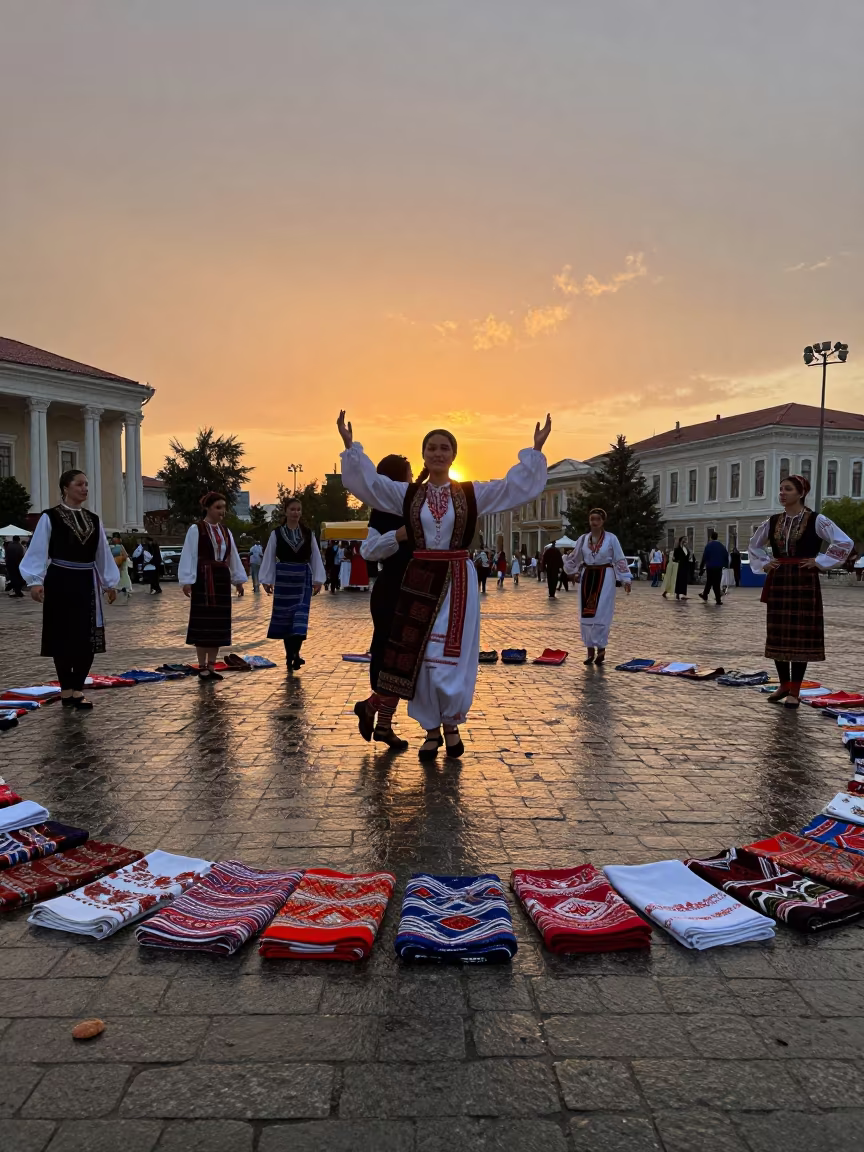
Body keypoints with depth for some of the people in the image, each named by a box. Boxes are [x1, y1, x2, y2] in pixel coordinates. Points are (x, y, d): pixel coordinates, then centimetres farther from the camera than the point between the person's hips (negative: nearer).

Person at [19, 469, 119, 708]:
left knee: (88, 638, 3)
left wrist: (110, 583, 14)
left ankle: (77, 689, 15)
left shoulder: (93, 519, 10)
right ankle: (66, 689, 14)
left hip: (86, 583, 5)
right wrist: (35, 581, -21)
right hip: (60, 582, -5)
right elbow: (38, 551, -11)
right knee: (63, 636, 2)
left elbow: (103, 553, 14)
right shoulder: (50, 517, -5)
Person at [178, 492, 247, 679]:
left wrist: (238, 580, 15)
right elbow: (188, 556, -10)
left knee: (219, 623, 7)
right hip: (203, 579, -6)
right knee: (203, 622, -2)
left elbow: (233, 557, 16)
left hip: (222, 579, 6)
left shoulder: (225, 531, 12)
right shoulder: (196, 529, -6)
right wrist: (187, 581, -16)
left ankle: (211, 666, 15)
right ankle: (202, 667, 6)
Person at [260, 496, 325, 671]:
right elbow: (269, 558, 1)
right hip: (284, 578, 0)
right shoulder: (276, 533, 1)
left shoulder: (308, 533, 5)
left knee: (300, 616, -9)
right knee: (285, 617, 4)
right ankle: (290, 655, 13)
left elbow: (316, 558, 4)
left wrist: (318, 579, -2)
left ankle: (295, 654, -12)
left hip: (303, 578, 0)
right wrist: (267, 580, -4)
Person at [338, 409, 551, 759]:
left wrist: (536, 449, -7)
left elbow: (518, 486, 0)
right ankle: (432, 729, 20)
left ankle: (451, 723, 22)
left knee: (451, 657, -2)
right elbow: (366, 481, 0)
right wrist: (350, 445, -10)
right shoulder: (406, 493, 6)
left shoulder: (472, 494, 3)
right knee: (419, 658, 4)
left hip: (458, 582, -1)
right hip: (419, 581, 1)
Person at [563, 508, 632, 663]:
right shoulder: (583, 539, 6)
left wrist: (626, 580, -9)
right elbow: (572, 559, 20)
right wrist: (575, 572, 15)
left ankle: (601, 649, 1)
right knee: (586, 614, 3)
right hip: (587, 577, 4)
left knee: (601, 614, -8)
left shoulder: (611, 538, -3)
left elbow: (620, 560, -4)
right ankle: (590, 650, 12)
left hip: (605, 578, -4)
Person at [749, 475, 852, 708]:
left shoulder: (816, 521, -7)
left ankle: (795, 690, 7)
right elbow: (754, 545, 23)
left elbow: (845, 543, -8)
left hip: (804, 583, -5)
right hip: (778, 582, 5)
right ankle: (784, 684, 22)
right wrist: (763, 564, 9)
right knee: (778, 635, 8)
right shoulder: (773, 522, 7)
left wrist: (819, 561, -9)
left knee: (801, 636, -1)